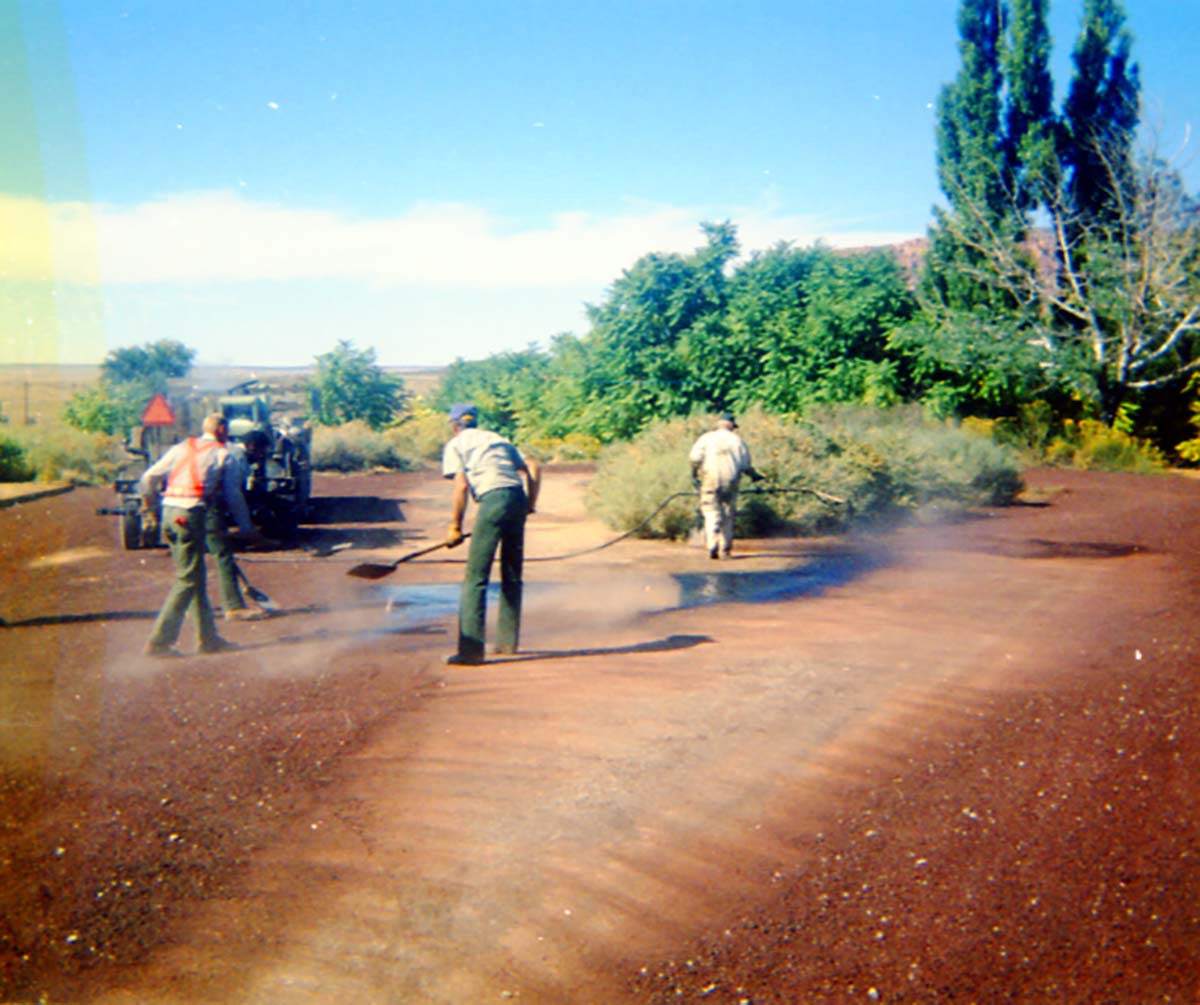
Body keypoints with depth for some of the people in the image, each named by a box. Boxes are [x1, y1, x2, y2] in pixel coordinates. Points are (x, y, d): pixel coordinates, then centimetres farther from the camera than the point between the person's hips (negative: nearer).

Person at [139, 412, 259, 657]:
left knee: (196, 577, 14)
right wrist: (246, 526, 13)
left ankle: (208, 637, 19)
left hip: (169, 511, 7)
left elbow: (149, 477, 16)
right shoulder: (223, 455, 5)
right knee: (187, 580, -2)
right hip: (191, 515, -7)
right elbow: (233, 495, 4)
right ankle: (160, 641, -7)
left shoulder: (182, 448, 19)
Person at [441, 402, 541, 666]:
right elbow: (533, 468, 20)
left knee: (475, 577, -5)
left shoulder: (455, 445, 10)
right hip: (518, 498, 6)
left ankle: (471, 649, -10)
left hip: (493, 500, -6)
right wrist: (530, 504, 23)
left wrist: (455, 526, 3)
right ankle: (508, 641, 25)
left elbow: (461, 485, -2)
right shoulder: (499, 439, 27)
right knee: (512, 576, 17)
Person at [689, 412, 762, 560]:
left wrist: (694, 474, 3)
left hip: (710, 481, -1)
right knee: (728, 516, 13)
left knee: (712, 515, -2)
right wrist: (753, 475, 28)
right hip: (730, 481, 1)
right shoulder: (737, 440, 10)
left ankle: (712, 547, -19)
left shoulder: (707, 438, 7)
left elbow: (695, 457, -7)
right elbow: (746, 465, 11)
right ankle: (725, 549, 18)